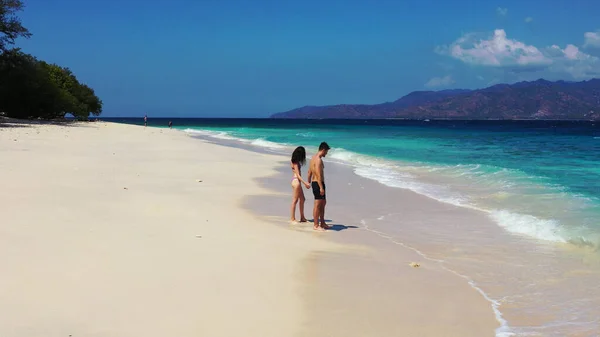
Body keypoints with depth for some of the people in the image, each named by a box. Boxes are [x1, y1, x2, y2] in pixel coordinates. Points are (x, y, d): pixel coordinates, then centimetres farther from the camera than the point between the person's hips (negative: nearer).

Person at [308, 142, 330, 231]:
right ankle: (316, 226, 1)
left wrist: (308, 182, 30)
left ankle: (322, 223, 24)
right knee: (317, 205, -5)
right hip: (318, 183, -11)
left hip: (314, 183, 11)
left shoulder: (313, 158, 13)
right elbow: (318, 175, -24)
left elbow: (309, 172, 21)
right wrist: (321, 187, -25)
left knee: (323, 203, 18)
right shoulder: (318, 160, -19)